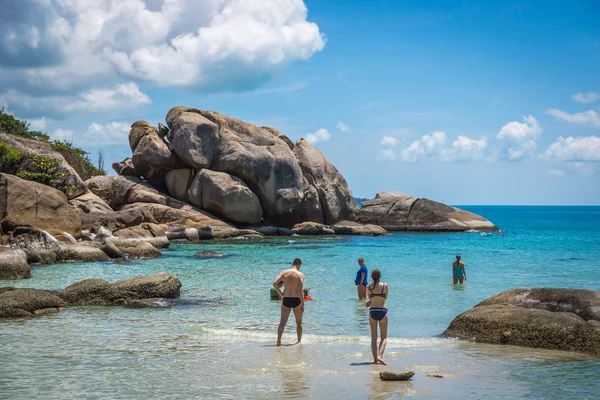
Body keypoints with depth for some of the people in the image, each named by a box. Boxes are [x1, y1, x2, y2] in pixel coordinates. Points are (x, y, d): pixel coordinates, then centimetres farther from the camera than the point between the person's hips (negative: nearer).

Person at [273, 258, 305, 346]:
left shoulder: (284, 272, 2)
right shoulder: (300, 275, -6)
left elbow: (275, 284, -8)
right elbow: (300, 290, -14)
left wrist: (280, 294, 4)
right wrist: (302, 304, -12)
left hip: (286, 300, 2)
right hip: (296, 300, -1)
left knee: (282, 322, -1)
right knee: (299, 322, 17)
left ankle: (278, 340, -19)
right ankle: (299, 341, 26)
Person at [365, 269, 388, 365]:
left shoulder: (369, 287, -1)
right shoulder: (385, 286, -3)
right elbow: (385, 298, 9)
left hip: (372, 311, 1)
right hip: (382, 311, -1)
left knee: (373, 337, 10)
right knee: (384, 337, 4)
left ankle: (375, 358, 9)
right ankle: (380, 356, -15)